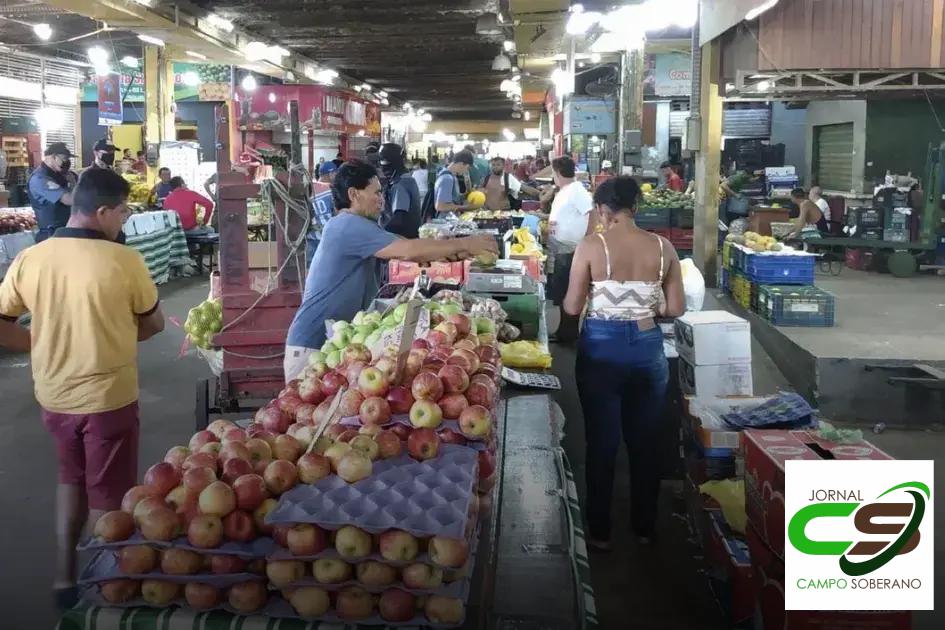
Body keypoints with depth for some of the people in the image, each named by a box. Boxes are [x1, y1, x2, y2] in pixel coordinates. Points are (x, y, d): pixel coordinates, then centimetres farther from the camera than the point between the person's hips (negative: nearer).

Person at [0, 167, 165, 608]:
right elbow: (154, 324, -4)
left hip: (53, 394, 5)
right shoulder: (123, 261, -18)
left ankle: (65, 578, 32)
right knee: (108, 497, 14)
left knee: (72, 479, 27)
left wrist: (46, 344, 9)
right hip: (108, 396, -4)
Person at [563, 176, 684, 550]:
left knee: (602, 443, 10)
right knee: (645, 442, 16)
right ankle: (644, 527, 30)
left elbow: (572, 308, -8)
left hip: (601, 349, -2)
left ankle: (599, 532, 20)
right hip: (647, 349, 3)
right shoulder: (662, 248, -3)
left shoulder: (591, 247, -11)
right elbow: (676, 309, -1)